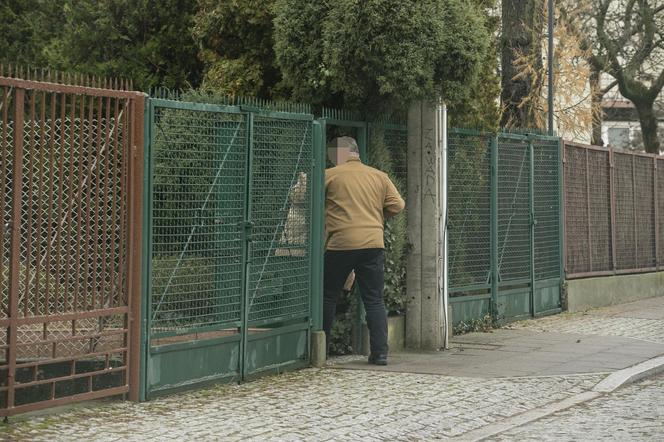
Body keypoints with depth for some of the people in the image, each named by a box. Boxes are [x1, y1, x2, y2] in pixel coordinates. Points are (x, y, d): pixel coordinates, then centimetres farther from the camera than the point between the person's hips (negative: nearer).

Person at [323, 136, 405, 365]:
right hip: (373, 243, 3)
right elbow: (397, 205, 6)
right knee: (374, 301, 7)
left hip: (339, 244, -3)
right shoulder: (380, 176, 11)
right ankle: (380, 352, 1)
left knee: (328, 298, 11)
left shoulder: (329, 175, 1)